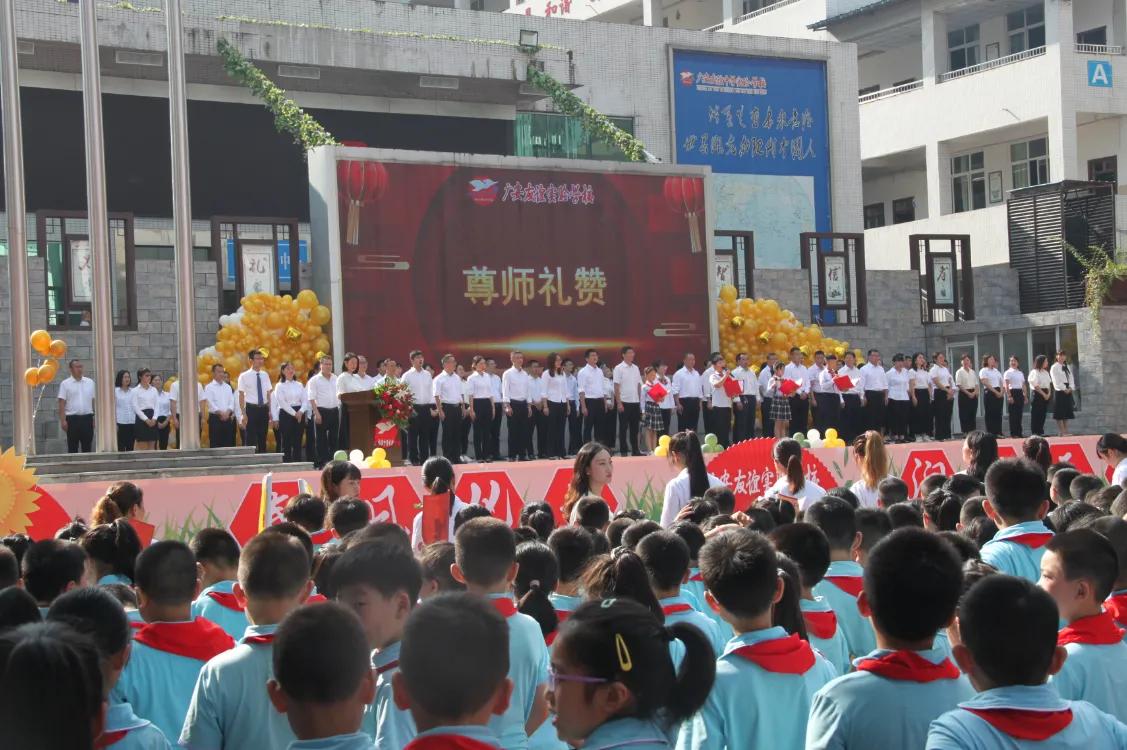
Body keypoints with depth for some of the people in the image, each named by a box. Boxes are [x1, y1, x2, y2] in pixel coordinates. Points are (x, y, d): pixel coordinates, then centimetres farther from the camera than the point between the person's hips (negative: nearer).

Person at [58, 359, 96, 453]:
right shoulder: (65, 384, 0)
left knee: (87, 447, 5)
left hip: (87, 418, 3)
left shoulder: (90, 382, 9)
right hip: (72, 419, -3)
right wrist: (63, 420, -11)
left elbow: (94, 401, 11)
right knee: (72, 448, 2)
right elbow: (62, 404, -4)